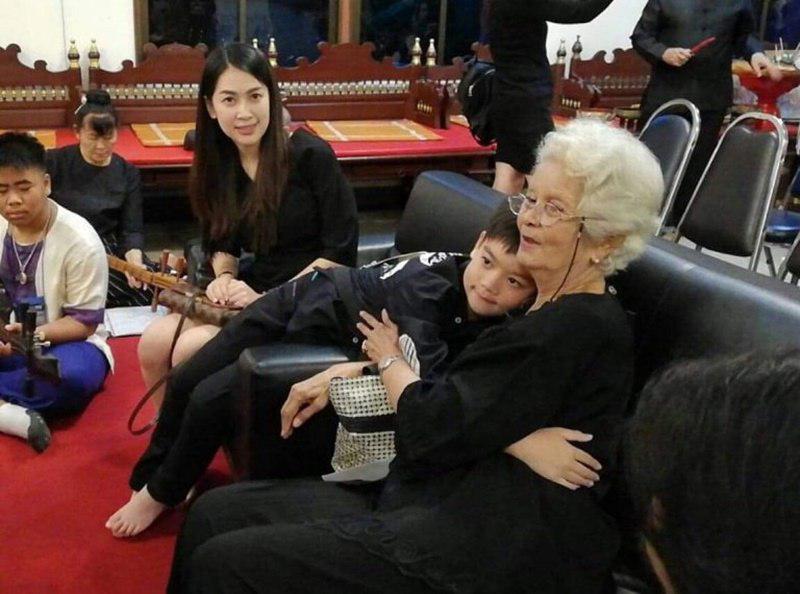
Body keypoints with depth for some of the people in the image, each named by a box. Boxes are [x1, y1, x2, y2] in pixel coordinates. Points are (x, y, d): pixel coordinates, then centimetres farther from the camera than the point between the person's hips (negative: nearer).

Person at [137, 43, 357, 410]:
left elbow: (341, 253, -16)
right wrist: (225, 277, -7)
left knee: (191, 350, -22)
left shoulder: (310, 155, -15)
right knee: (153, 344, -11)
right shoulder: (219, 164, 4)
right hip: (253, 292, 6)